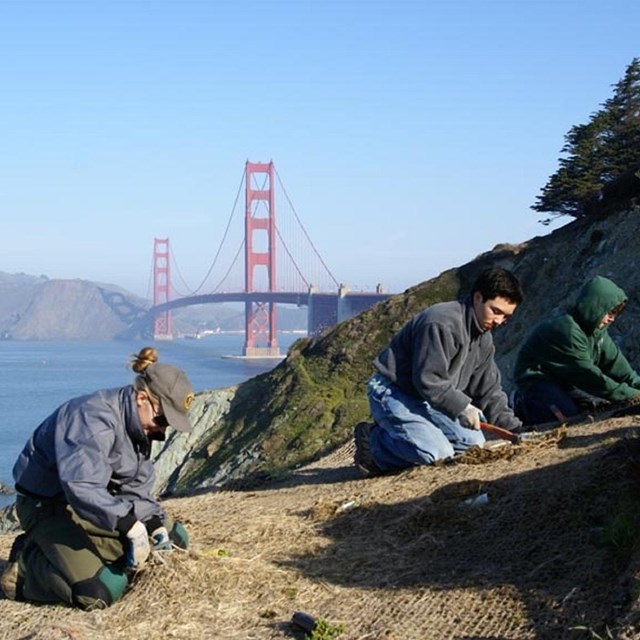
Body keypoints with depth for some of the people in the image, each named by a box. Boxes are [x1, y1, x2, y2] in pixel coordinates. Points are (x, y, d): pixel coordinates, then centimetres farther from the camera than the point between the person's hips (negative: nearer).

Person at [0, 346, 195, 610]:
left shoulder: (138, 427, 4)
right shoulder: (96, 417, -26)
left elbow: (136, 489, 5)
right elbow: (81, 486, -39)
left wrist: (155, 522, -13)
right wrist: (129, 524, -42)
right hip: (48, 506, -10)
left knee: (174, 539, 4)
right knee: (101, 593, -28)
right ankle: (29, 562, -2)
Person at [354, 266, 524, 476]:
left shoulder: (483, 339, 7)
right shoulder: (442, 323, -25)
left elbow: (488, 390, 10)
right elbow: (428, 380, -27)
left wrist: (513, 427, 0)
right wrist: (462, 406, -25)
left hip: (425, 401, 10)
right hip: (392, 394, -10)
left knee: (474, 442, -1)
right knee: (438, 453, -26)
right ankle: (374, 442, -4)